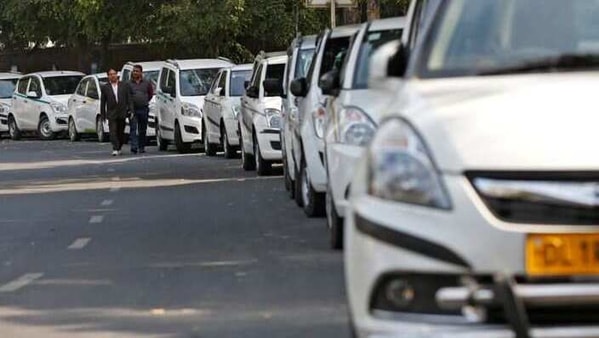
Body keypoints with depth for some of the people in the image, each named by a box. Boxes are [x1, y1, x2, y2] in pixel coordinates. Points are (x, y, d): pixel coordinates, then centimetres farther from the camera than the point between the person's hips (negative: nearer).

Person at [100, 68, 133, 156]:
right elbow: (103, 102, 5)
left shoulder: (124, 85, 7)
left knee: (121, 132, 8)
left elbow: (129, 99, 6)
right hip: (111, 114, -2)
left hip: (122, 113, 2)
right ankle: (115, 149, -16)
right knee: (113, 132, -12)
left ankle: (119, 148, 24)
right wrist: (102, 114, 3)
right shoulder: (105, 88, 4)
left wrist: (130, 109, -4)